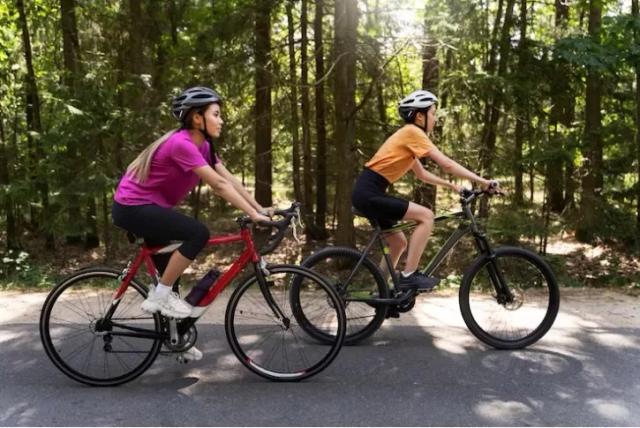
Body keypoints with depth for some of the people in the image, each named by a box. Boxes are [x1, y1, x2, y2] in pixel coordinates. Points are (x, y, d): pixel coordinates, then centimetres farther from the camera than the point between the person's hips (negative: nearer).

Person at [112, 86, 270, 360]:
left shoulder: (202, 145, 5)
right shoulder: (182, 143, -24)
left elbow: (230, 180, 1)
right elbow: (219, 185, -28)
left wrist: (260, 208, -5)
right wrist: (253, 215, -27)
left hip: (148, 207, 10)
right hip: (133, 208, -10)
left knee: (169, 271, 13)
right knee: (198, 233, -23)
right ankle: (159, 296, -10)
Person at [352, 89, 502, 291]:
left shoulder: (407, 135, 19)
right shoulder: (412, 132, -10)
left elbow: (422, 174, 26)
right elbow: (446, 164, -15)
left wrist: (452, 185, 22)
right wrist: (483, 181, -12)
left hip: (367, 193, 10)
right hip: (369, 193, -10)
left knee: (398, 243, 17)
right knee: (426, 216, -13)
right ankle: (409, 276, -11)